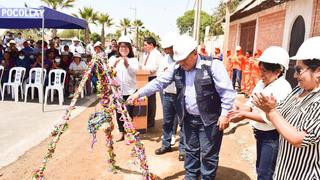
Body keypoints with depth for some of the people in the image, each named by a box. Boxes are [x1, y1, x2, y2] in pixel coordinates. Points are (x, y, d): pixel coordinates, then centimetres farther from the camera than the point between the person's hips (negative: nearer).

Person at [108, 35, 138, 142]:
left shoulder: (133, 60, 4)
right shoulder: (113, 59, 8)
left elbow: (134, 71, -14)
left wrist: (127, 64, -32)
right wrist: (114, 64, -24)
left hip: (130, 90, -2)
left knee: (129, 112, -1)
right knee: (118, 112, 8)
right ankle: (121, 133, 24)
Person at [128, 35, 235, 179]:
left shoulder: (212, 65, -15)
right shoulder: (176, 68, 0)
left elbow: (227, 92, -13)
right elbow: (158, 82, 3)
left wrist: (224, 114, -15)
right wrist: (139, 93, -3)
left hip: (210, 119, -4)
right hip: (188, 118, 5)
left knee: (208, 154, 8)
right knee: (191, 150, 20)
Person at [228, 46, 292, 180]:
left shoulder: (283, 88, -23)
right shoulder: (262, 83, 4)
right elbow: (251, 102, 5)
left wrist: (245, 115, -26)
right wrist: (240, 111, -16)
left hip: (272, 137, -8)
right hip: (261, 134, 8)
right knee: (260, 169, 25)